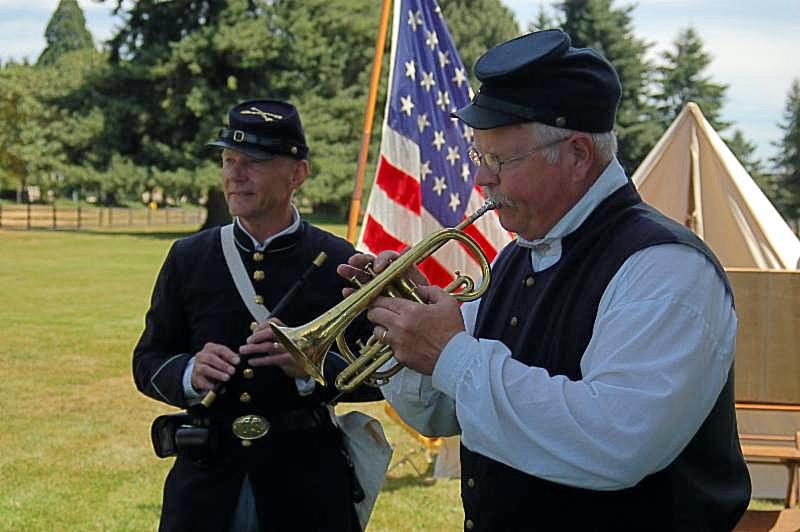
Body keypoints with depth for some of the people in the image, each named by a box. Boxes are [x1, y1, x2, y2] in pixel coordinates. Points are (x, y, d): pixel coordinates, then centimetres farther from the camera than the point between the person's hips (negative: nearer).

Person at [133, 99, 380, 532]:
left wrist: (311, 367, -20)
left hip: (305, 485, -2)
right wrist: (191, 373, -14)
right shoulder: (188, 258, 3)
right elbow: (148, 362, 7)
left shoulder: (336, 264, -4)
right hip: (206, 480, 2)